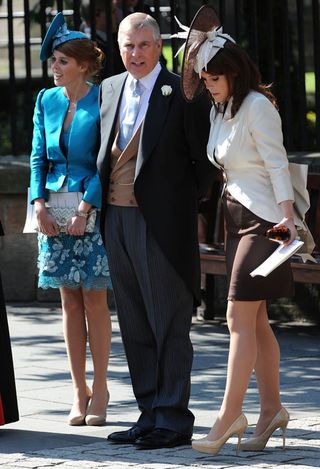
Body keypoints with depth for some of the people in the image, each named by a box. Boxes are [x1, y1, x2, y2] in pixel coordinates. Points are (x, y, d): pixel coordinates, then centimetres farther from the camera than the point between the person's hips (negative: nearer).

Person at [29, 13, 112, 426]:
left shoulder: (101, 101, -7)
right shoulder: (47, 101, 9)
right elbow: (38, 156, 11)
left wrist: (84, 208, -16)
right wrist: (39, 202, -3)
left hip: (92, 209, -5)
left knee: (94, 299, -1)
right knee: (70, 302, 7)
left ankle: (99, 389, 6)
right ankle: (78, 391, 11)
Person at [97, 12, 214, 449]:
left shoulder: (182, 92, -7)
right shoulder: (110, 89, 13)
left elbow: (205, 158, -3)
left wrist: (186, 198, -3)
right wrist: (100, 201, 13)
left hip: (161, 221, -7)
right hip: (116, 218, 7)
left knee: (169, 325, -2)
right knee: (135, 326, 11)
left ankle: (173, 420, 1)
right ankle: (150, 414, 19)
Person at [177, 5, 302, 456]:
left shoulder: (257, 106, -13)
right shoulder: (219, 110, 13)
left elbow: (277, 164, -19)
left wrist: (287, 215, -26)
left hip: (262, 218, -9)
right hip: (236, 216, 9)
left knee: (240, 318, -11)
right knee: (254, 320, 10)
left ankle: (230, 415, -10)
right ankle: (271, 408, 15)